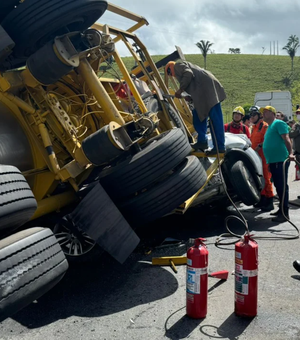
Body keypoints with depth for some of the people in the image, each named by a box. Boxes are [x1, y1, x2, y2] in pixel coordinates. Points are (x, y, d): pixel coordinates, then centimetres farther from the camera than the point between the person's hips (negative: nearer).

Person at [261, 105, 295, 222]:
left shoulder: (278, 123, -6)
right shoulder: (270, 127, 22)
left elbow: (286, 139, -18)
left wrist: (290, 153, -29)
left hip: (280, 160, -10)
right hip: (273, 161, 10)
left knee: (282, 186, -9)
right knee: (278, 186, 15)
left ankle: (284, 213, -6)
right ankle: (281, 209, 25)